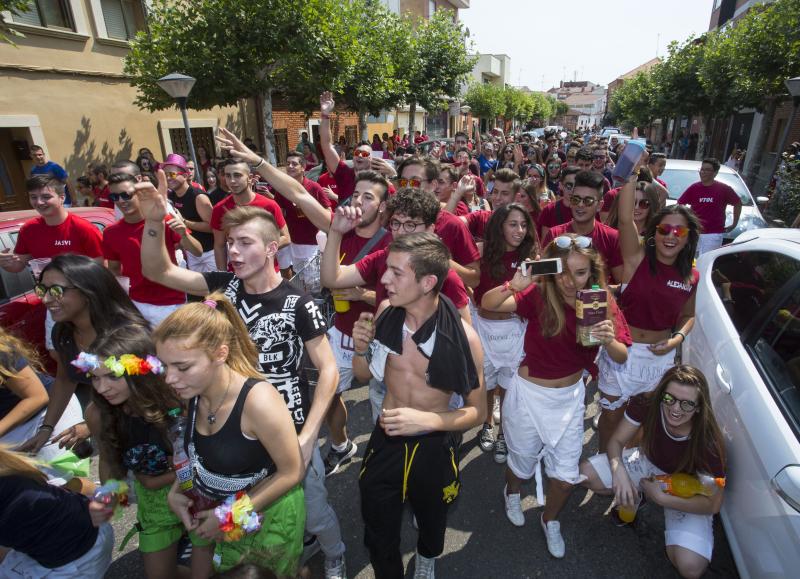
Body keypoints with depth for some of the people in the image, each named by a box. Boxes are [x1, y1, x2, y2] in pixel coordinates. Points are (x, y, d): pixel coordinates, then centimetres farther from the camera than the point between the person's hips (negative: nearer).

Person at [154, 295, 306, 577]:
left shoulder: (258, 401, -34)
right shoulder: (190, 391, -14)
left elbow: (292, 472, -21)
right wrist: (175, 492, -6)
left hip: (270, 514, -6)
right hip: (218, 508, 6)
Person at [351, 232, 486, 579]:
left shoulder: (462, 336, -23)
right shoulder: (385, 317, -14)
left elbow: (477, 411, -13)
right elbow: (363, 375, 2)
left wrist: (426, 421, -29)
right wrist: (362, 349, -20)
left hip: (433, 445, -1)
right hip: (385, 440, 1)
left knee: (431, 521, 29)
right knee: (378, 539, 17)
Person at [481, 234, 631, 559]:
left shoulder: (601, 301, -11)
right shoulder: (539, 295, -21)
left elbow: (622, 358, -13)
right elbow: (487, 304, -32)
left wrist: (609, 341, -34)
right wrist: (515, 285, -51)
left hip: (570, 395, 3)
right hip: (529, 394, -2)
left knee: (567, 473, 12)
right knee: (523, 460, 18)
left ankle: (550, 519, 44)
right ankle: (512, 492, 55)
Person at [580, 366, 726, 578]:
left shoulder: (707, 441, -34)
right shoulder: (646, 405, -30)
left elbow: (713, 504, -22)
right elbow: (616, 441, -18)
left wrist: (661, 498, -27)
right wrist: (618, 469, -38)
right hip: (649, 464, 3)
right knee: (587, 473, -15)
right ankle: (633, 494, 14)